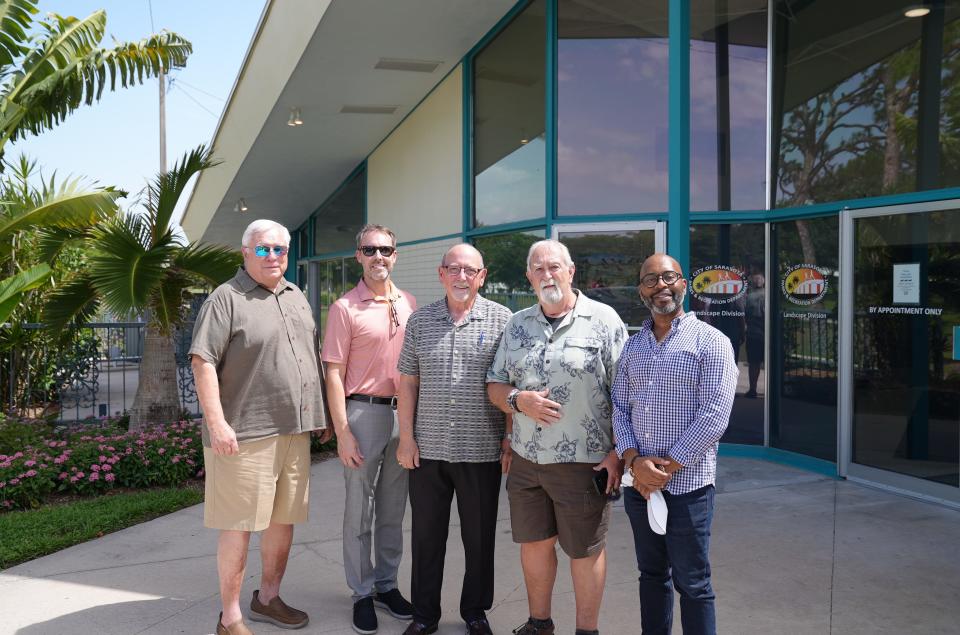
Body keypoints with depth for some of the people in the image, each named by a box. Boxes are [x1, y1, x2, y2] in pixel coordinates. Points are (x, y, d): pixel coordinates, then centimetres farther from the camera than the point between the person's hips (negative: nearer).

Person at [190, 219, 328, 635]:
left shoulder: (297, 298, 15)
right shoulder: (226, 299, -7)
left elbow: (314, 355, 22)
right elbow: (203, 361, -14)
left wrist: (322, 414, 19)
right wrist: (216, 422, -21)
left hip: (295, 431, 7)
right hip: (244, 435, -7)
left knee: (283, 519, 15)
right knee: (239, 526, 1)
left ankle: (268, 599, 32)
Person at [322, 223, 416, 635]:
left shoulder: (409, 305, 7)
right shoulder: (345, 308, -6)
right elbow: (334, 374, -8)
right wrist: (342, 432, -13)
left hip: (403, 414, 4)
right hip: (363, 413, -4)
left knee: (393, 509, 15)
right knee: (359, 511, 6)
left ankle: (386, 585, 30)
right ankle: (362, 593, 21)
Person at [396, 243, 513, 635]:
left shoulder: (501, 319, -1)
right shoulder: (420, 321, 6)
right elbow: (408, 383, 6)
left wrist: (511, 438, -4)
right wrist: (406, 438, 1)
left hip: (482, 451, -2)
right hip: (427, 449, 2)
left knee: (479, 537, 11)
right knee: (426, 535, 12)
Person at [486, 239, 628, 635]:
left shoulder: (603, 320, -7)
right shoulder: (517, 325, 7)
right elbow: (495, 385, 11)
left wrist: (619, 453, -13)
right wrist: (518, 401, -11)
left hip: (582, 463, -5)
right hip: (526, 459, 5)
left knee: (585, 550, 9)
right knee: (533, 543, 16)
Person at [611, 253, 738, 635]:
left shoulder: (711, 342, -6)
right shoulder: (632, 347, 10)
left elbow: (714, 417, -13)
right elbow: (619, 409, 7)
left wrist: (668, 467, -15)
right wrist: (634, 460, -9)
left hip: (687, 485, -5)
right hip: (638, 484, 5)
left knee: (692, 583, 4)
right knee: (652, 574, 16)